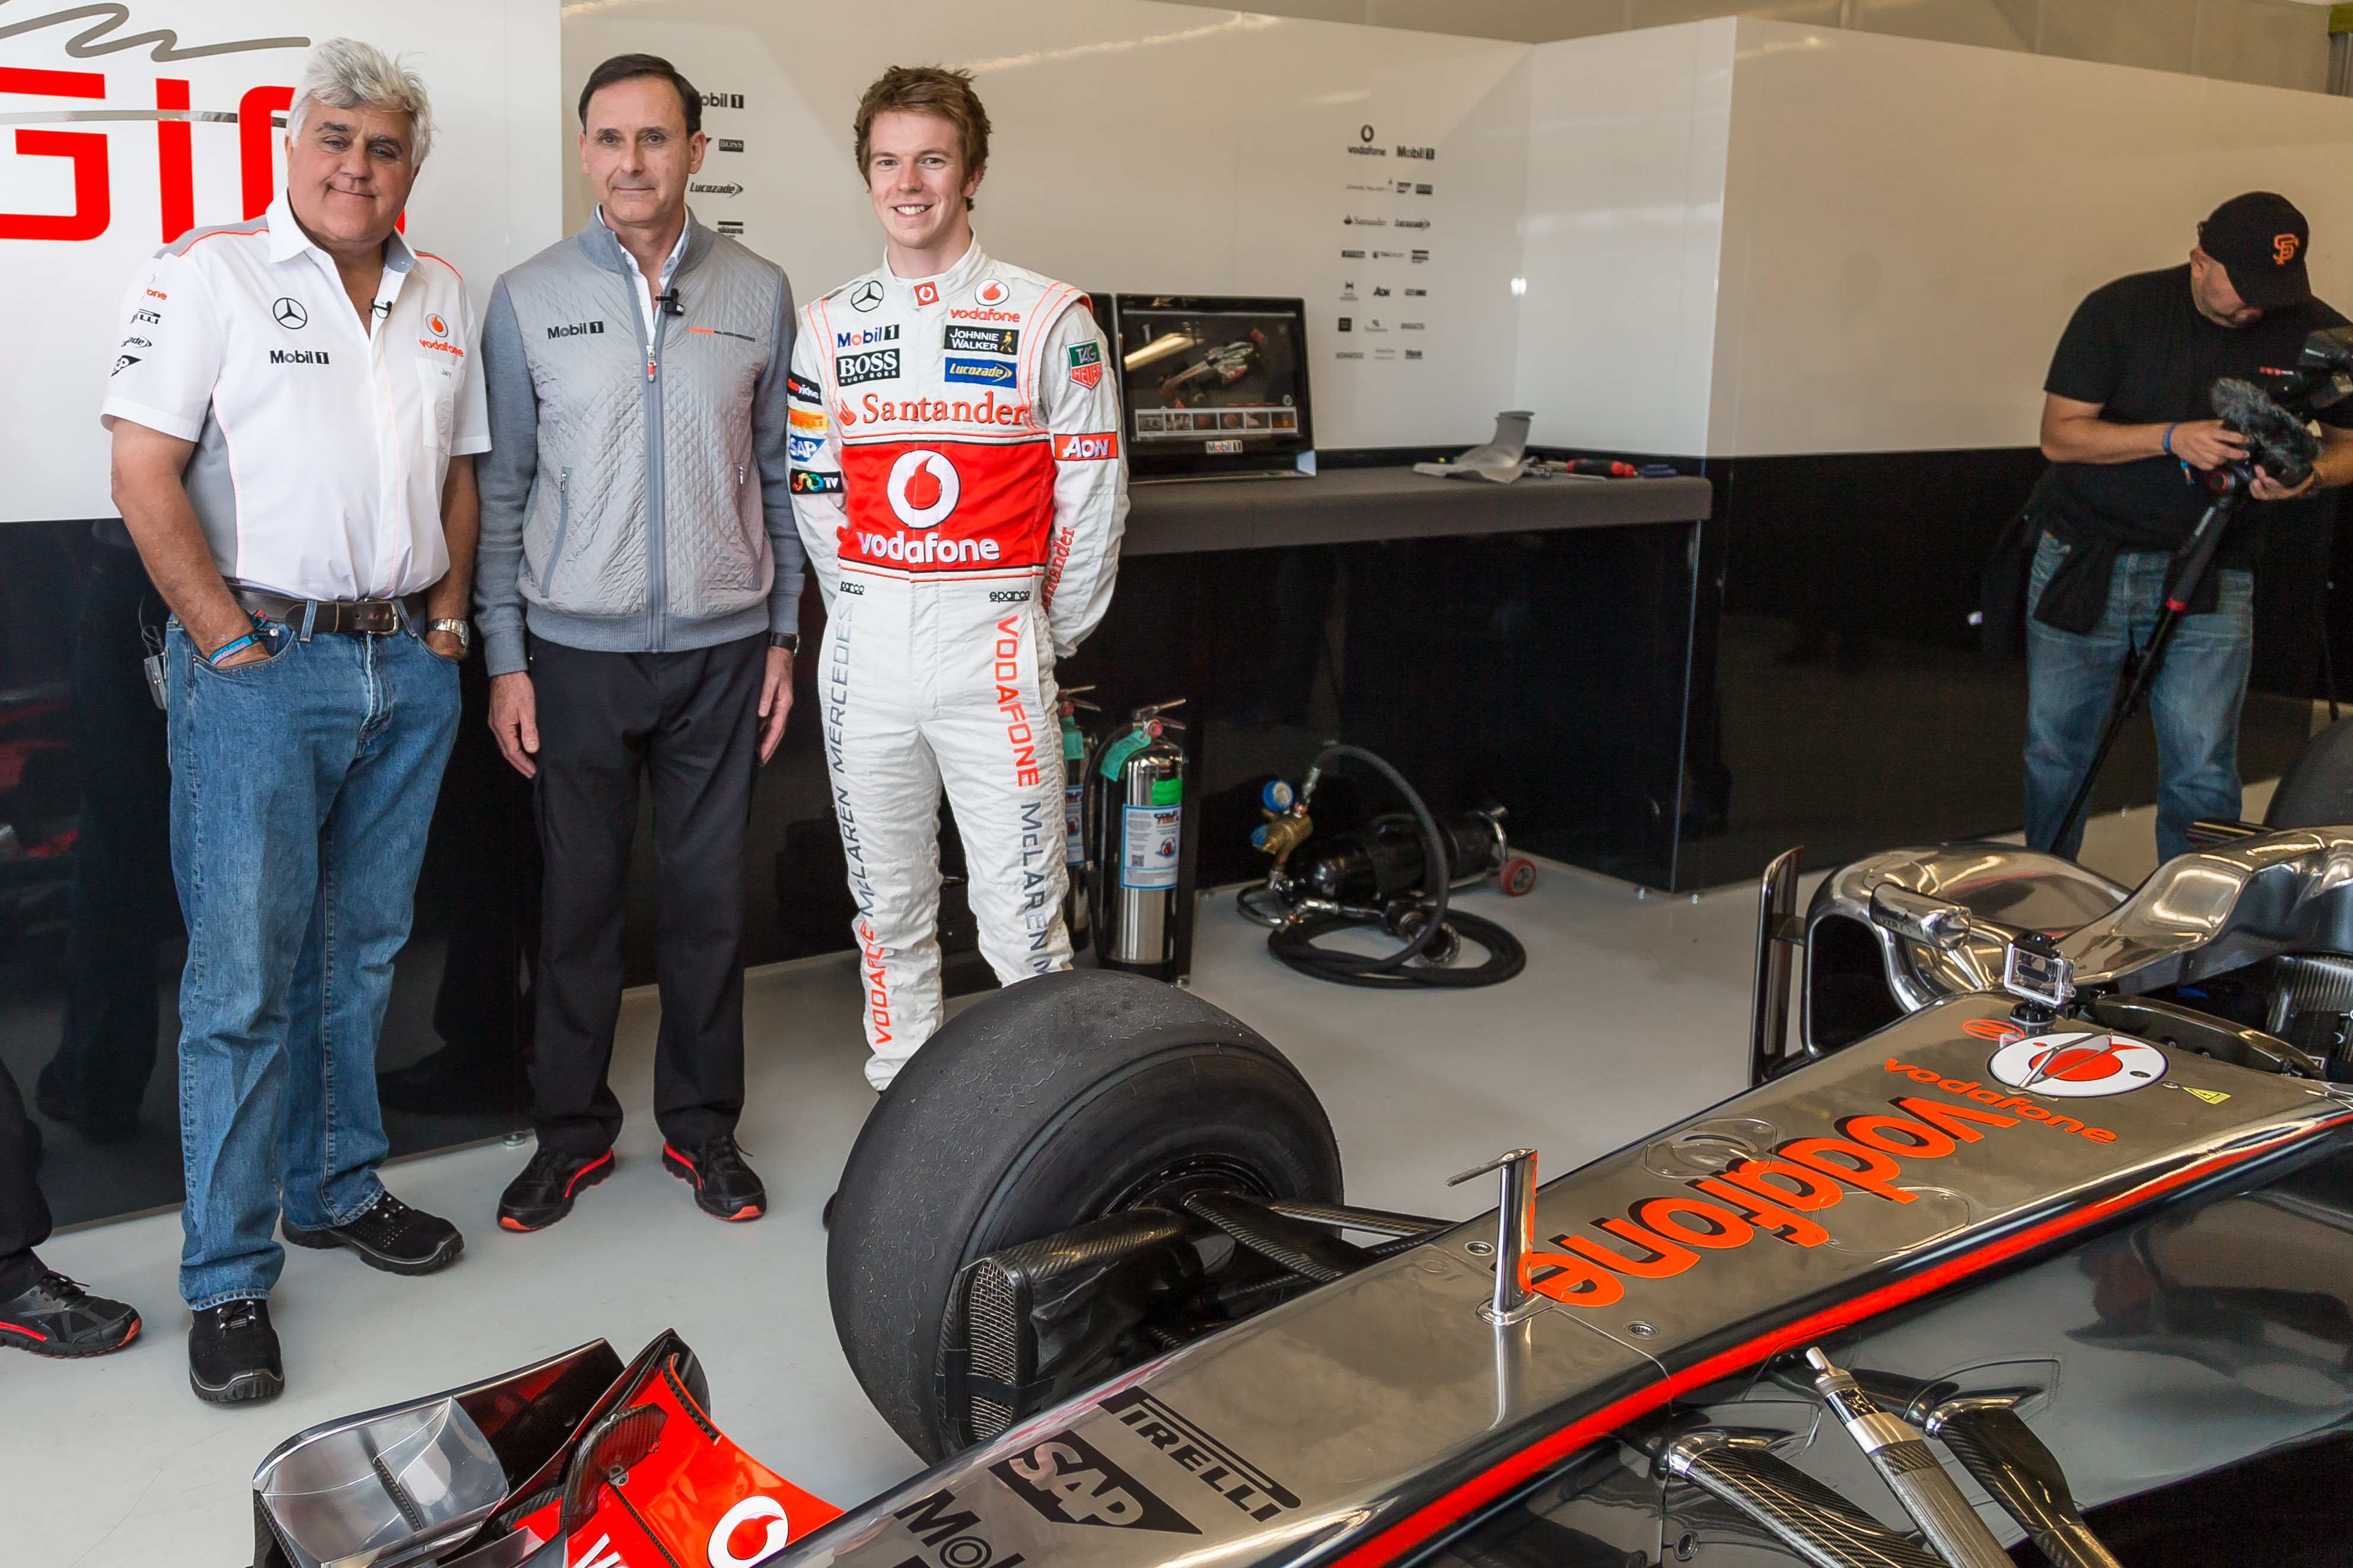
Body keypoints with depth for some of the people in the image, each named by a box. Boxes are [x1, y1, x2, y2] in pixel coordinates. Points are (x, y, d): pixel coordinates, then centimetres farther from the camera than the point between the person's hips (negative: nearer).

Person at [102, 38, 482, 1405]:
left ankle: (337, 1189, 30)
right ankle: (229, 1280, 5)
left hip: (407, 669, 6)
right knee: (245, 974, -4)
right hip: (261, 667, -5)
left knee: (360, 953, 15)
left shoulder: (443, 296, 13)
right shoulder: (209, 273, -4)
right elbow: (145, 474, -9)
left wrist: (450, 618, 9)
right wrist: (228, 640, -13)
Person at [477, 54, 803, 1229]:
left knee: (710, 897, 7)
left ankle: (701, 1124, 23)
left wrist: (782, 636, 6)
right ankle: (572, 1131, 22)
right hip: (576, 653, -1)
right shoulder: (528, 298, 2)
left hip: (721, 650, 1)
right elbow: (501, 490, 4)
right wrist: (505, 659, -1)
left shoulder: (757, 294, 5)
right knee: (580, 898, 7)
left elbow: (778, 474, 9)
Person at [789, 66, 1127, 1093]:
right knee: (887, 903, 13)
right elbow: (815, 499, 13)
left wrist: (1049, 638, 5)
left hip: (994, 646, -3)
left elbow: (1093, 495, 0)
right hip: (866, 651, 4)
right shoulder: (830, 328, 8)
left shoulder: (1049, 321, -2)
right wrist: (871, 619, 10)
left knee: (1021, 916, -4)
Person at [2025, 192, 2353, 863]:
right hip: (2082, 560, 0)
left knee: (2202, 773, -7)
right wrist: (2172, 438, -22)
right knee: (2054, 750, 10)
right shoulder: (2118, 310, -7)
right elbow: (2059, 434, -8)